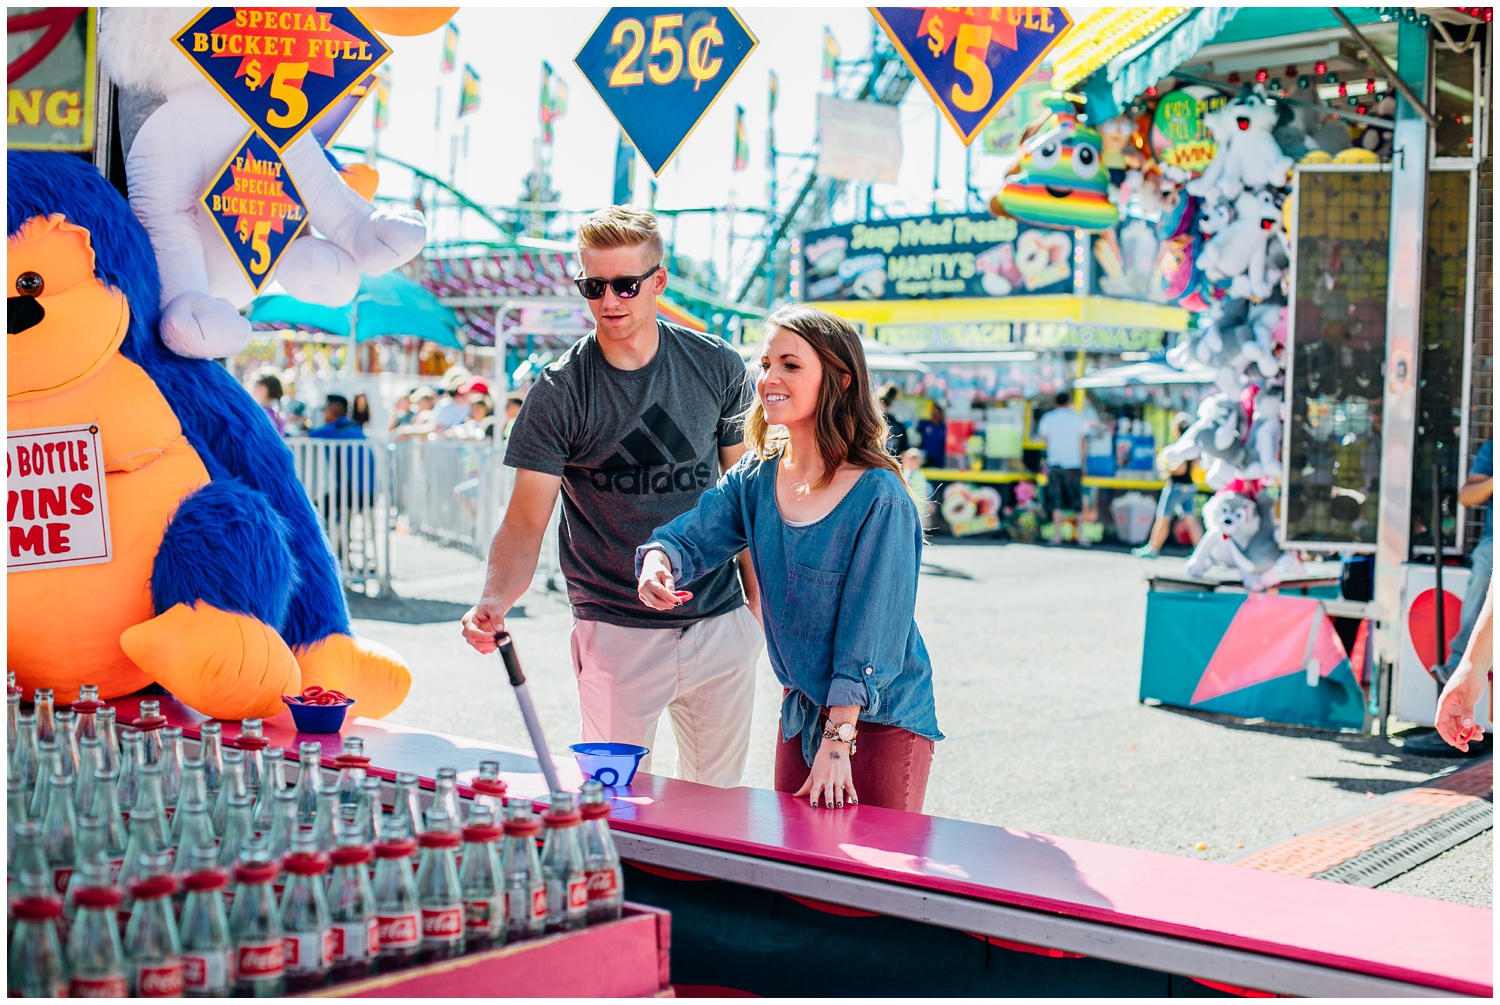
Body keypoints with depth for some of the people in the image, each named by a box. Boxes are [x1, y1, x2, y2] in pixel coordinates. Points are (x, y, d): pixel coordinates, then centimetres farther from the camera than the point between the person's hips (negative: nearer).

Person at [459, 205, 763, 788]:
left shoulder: (717, 367, 1)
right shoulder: (559, 391, -8)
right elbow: (526, 521, -11)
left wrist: (758, 597, 8)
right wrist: (495, 600, -29)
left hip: (722, 626, 3)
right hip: (617, 629, -3)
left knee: (717, 804, 14)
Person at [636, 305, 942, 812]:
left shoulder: (879, 498, -20)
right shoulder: (755, 478, 0)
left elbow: (871, 631, -21)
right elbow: (691, 538, -3)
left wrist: (839, 741, -21)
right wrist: (658, 561, -28)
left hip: (881, 721, -6)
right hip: (800, 714, 6)